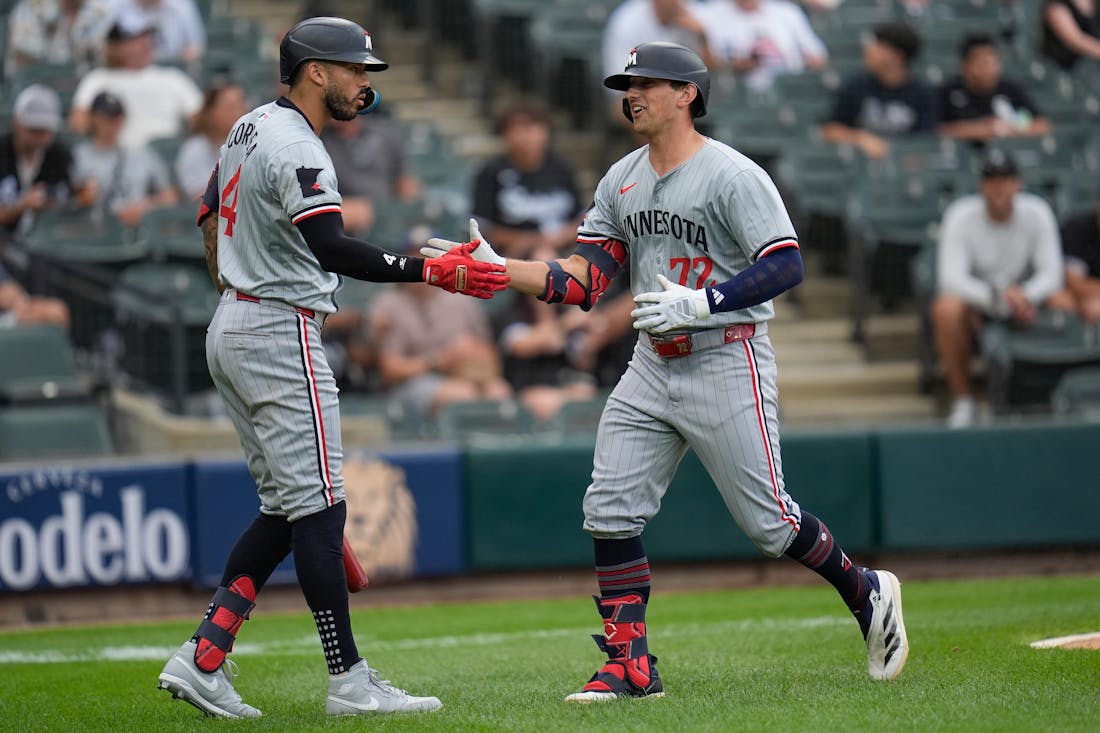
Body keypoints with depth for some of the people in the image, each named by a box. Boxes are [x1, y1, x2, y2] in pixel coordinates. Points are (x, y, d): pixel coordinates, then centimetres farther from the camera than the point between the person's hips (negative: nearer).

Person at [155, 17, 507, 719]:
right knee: (317, 503, -8)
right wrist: (432, 272, -34)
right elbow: (331, 247, -29)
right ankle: (349, 681, -7)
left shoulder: (249, 130, 15)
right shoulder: (295, 147, -17)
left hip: (231, 329, 10)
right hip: (281, 332, -10)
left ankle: (203, 658, 3)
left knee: (286, 506, 12)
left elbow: (211, 221, 25)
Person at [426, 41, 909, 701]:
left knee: (765, 518, -5)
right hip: (652, 369, 7)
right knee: (610, 509, -3)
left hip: (727, 363, -7)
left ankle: (867, 592, 20)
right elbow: (583, 281, 6)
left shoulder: (732, 176, -12)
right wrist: (497, 268, -6)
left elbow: (787, 267, -19)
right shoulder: (621, 182, 10)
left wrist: (699, 303, -27)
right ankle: (629, 665, 2)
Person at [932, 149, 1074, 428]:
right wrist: (996, 296, -42)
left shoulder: (1036, 213, -10)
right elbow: (951, 277, -26)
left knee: (1064, 303, -27)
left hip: (1024, 292, 2)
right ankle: (963, 400, -22)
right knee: (946, 309, -36)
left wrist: (1026, 297, -36)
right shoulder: (960, 217, -17)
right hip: (973, 292, -2)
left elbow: (1051, 273, -13)